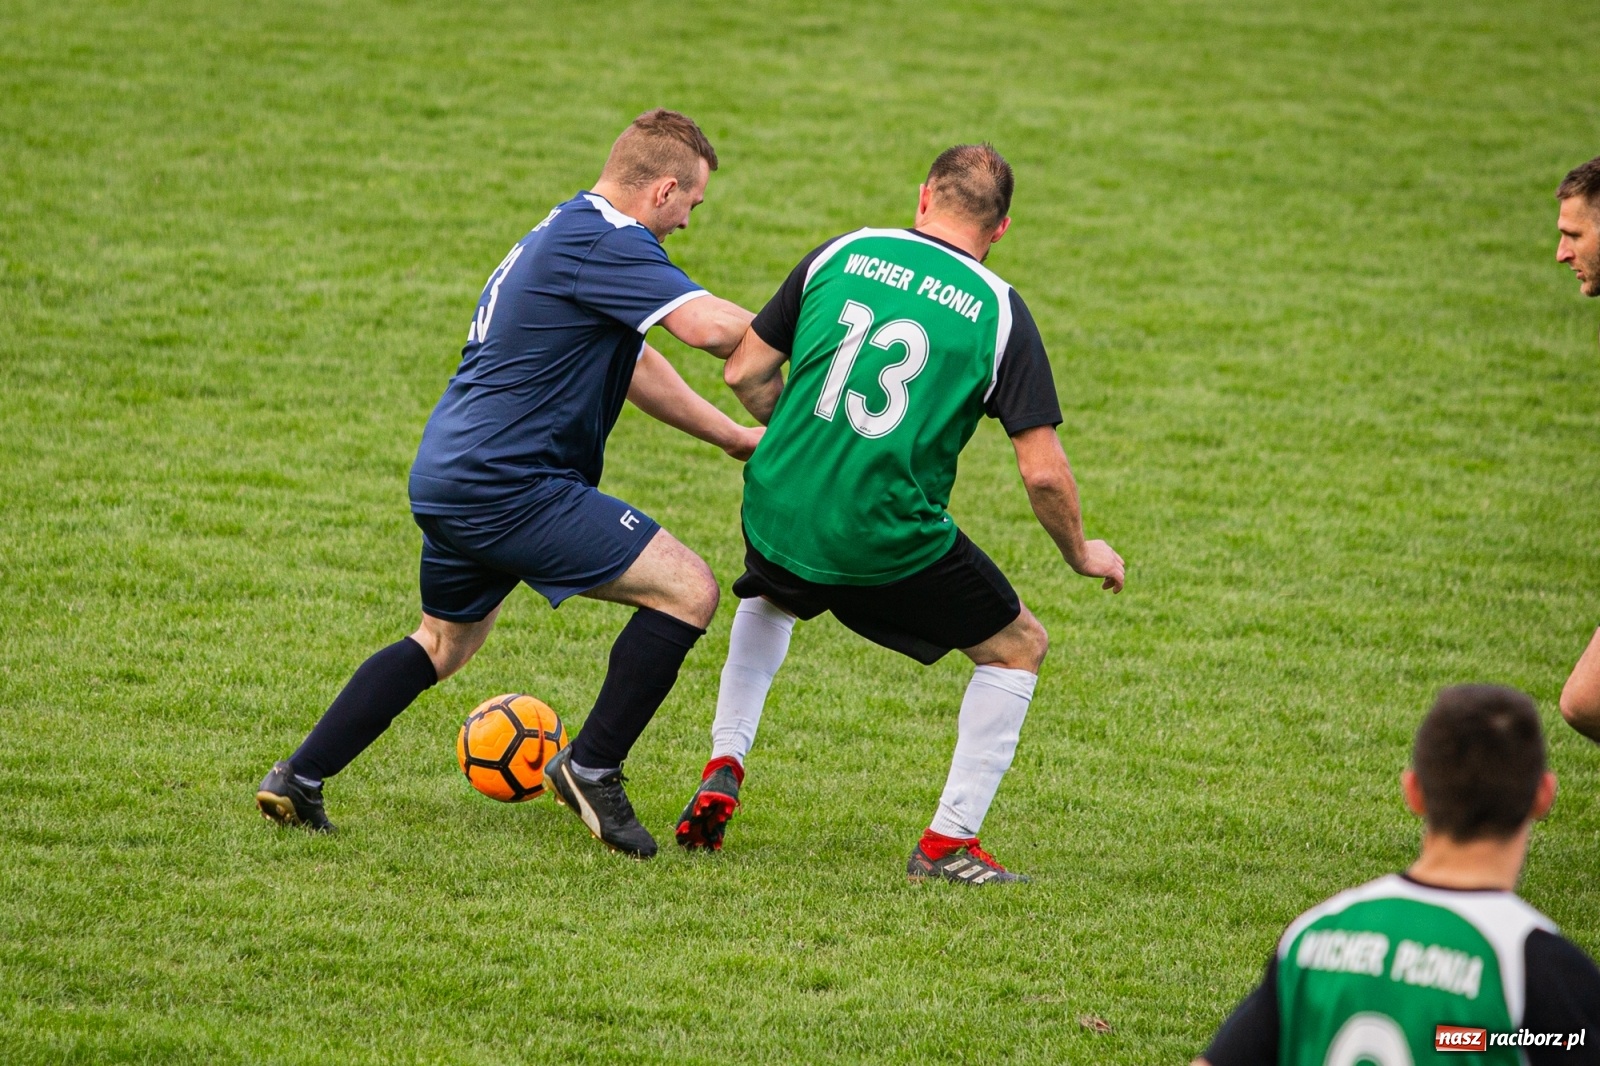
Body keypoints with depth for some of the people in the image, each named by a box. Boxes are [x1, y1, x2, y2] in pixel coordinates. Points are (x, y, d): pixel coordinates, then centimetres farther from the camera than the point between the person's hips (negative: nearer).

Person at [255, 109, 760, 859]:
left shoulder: (569, 232, 19)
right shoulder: (604, 242, -15)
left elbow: (633, 366, 28)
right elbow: (709, 325, -29)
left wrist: (733, 435, 26)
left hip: (448, 479, 11)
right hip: (508, 485, -11)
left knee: (445, 643, 30)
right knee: (687, 590, -8)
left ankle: (298, 779, 27)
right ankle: (591, 769, 0)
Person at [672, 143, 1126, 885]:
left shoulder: (839, 256, 4)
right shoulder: (1000, 313, -4)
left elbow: (745, 372, 8)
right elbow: (1043, 470, -8)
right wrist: (1080, 554, 10)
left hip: (778, 511, 4)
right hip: (889, 542, -4)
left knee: (769, 599, 40)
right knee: (1017, 648, 18)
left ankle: (721, 774, 29)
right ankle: (948, 842, 11)